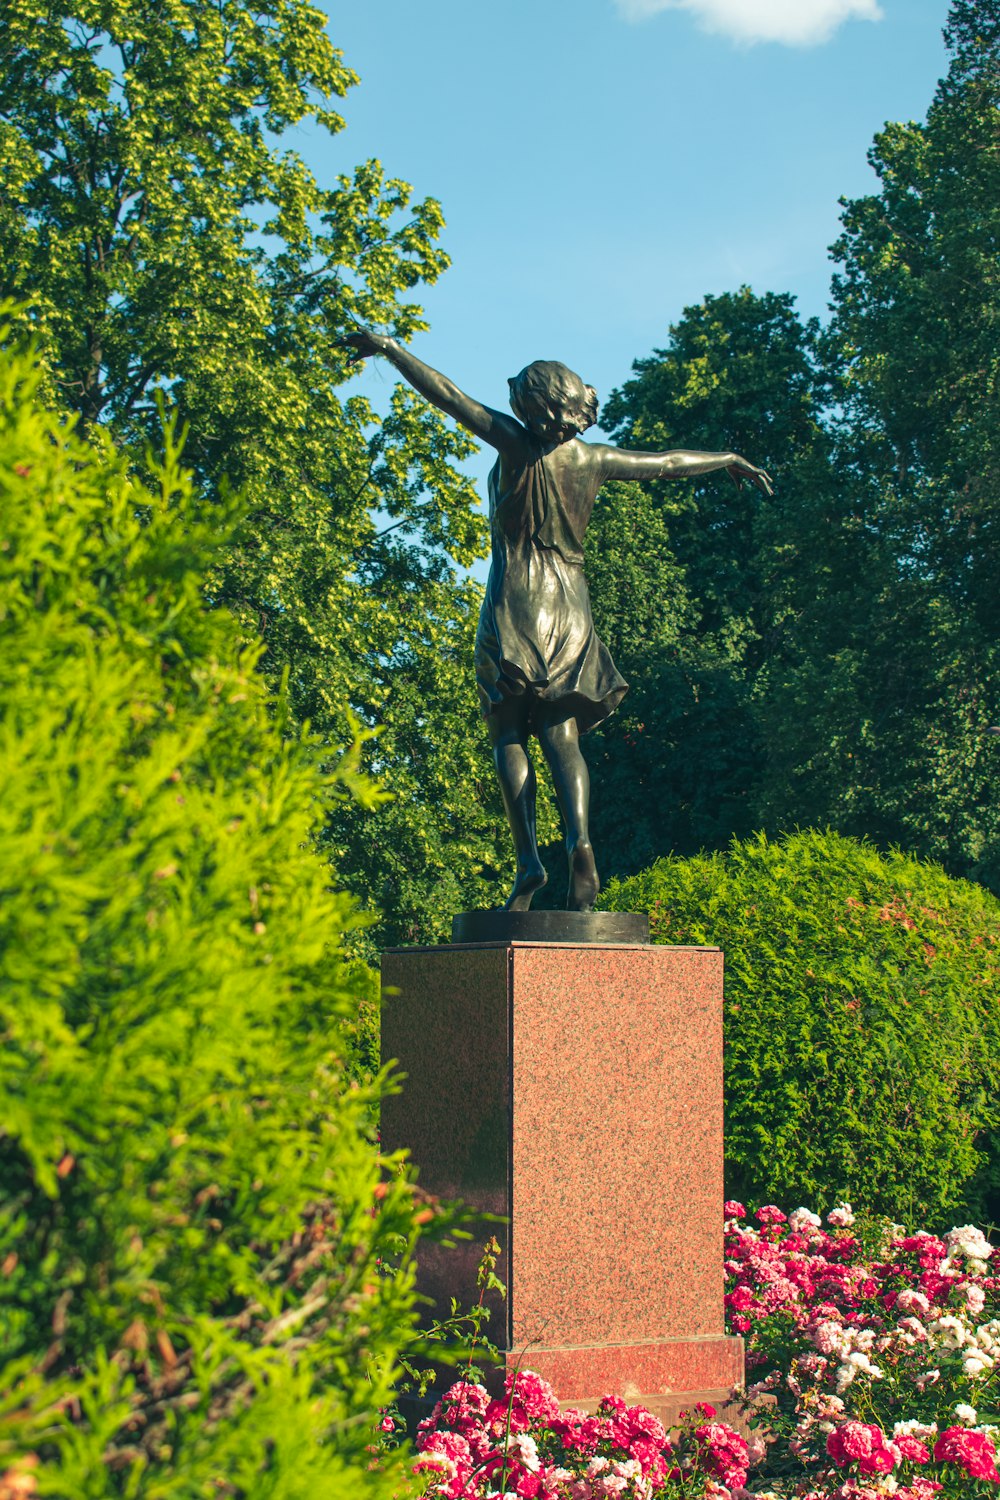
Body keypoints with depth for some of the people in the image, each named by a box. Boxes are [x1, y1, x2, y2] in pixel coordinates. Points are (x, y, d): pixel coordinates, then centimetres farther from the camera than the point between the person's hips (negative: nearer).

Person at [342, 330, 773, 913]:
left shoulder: (517, 444, -2)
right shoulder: (595, 459, 8)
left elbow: (448, 394, -3)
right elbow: (670, 463, 21)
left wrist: (390, 348, 5)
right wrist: (731, 461, 37)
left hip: (514, 607, -3)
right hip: (572, 608, 3)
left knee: (511, 735, -1)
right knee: (563, 737, 0)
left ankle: (528, 857, -15)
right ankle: (580, 838, -24)